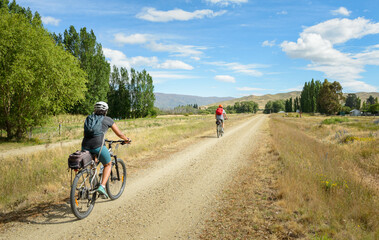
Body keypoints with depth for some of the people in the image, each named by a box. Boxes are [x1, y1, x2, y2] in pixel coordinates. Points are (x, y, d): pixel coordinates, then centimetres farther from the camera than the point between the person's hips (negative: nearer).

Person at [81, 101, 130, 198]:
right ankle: (102, 186, 3)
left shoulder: (89, 118, 23)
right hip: (98, 146, -4)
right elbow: (119, 134, 19)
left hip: (85, 147, 4)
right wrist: (127, 139, 38)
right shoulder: (108, 120, 12)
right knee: (108, 165, 19)